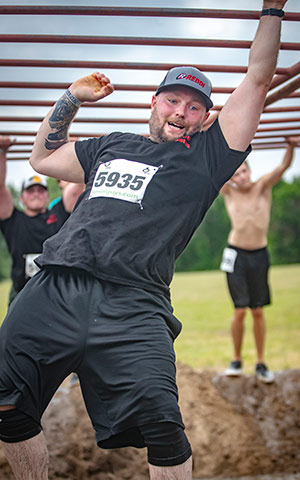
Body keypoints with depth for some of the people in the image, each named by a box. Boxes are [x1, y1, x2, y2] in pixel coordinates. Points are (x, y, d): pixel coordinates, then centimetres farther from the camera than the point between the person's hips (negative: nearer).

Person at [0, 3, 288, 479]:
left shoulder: (206, 157, 15)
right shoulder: (111, 146, 27)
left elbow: (258, 79, 16)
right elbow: (42, 158, 37)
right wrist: (71, 98, 31)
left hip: (132, 306, -4)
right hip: (53, 290, 4)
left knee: (160, 423, -21)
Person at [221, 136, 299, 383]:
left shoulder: (263, 187, 0)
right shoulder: (229, 193, 1)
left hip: (259, 255, 1)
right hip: (236, 254, -1)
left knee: (258, 311, 5)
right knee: (240, 311, -3)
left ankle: (261, 363, 13)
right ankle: (237, 359, 14)